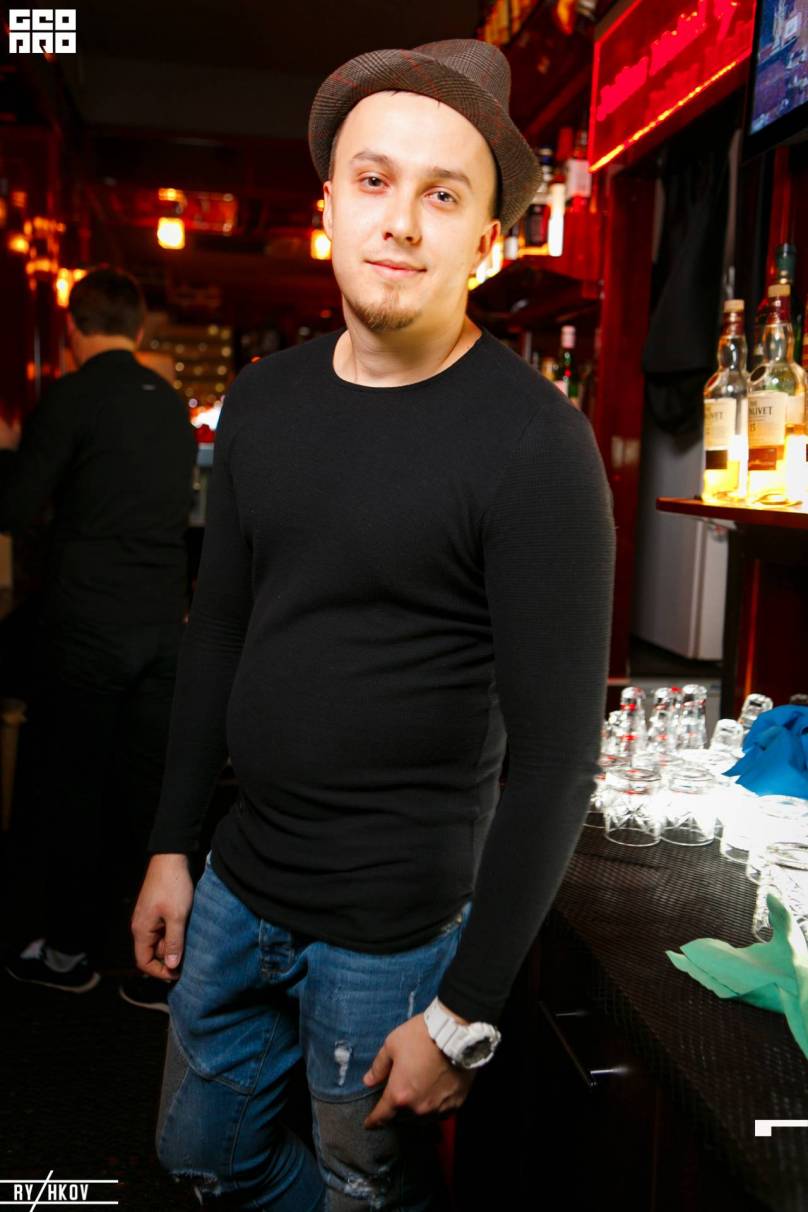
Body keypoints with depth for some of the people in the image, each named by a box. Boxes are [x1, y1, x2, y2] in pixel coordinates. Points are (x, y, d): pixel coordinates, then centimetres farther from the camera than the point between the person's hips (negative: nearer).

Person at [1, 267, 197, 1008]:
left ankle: (72, 952, 23)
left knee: (70, 789, 10)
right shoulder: (173, 405, 9)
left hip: (88, 626, -5)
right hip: (163, 625, 5)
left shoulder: (72, 397, -9)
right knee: (152, 792, 10)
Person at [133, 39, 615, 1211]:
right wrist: (172, 845, 10)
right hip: (235, 885, 6)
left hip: (391, 928, -6)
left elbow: (557, 754, -18)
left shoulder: (534, 444, -19)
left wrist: (467, 1014, -14)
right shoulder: (262, 400, 1)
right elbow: (218, 631, 9)